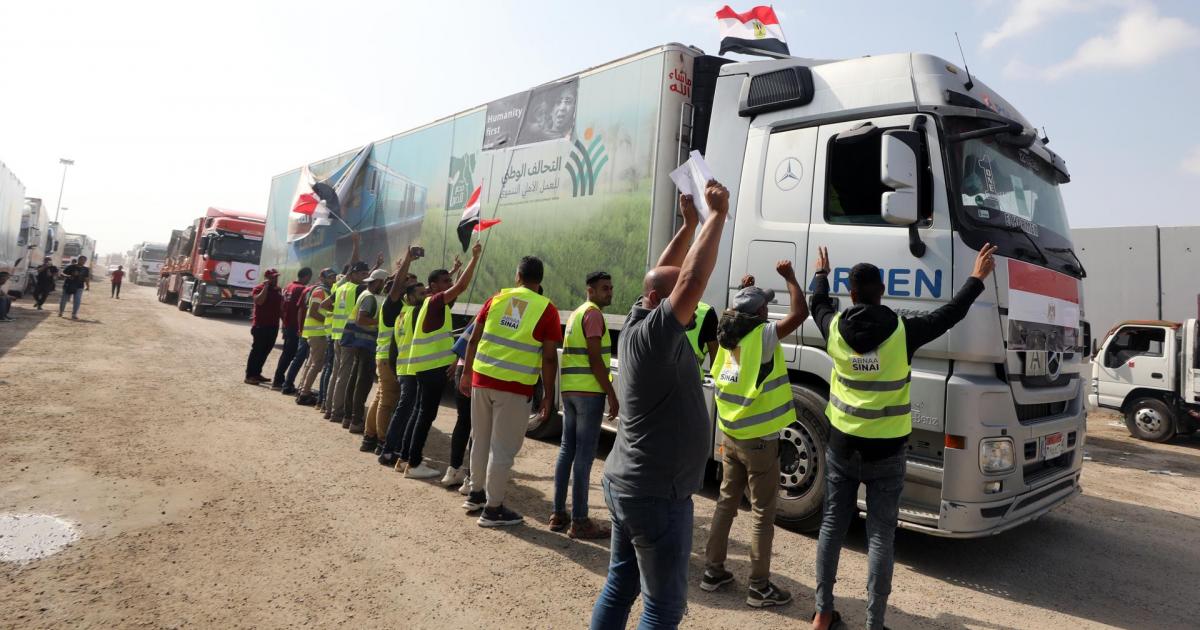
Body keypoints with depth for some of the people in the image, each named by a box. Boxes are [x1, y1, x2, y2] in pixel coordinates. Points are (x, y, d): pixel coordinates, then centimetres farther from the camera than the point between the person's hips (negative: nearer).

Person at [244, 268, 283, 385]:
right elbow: (259, 301, -25)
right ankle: (249, 376, -3)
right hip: (260, 325, -7)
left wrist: (282, 296, 4)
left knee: (265, 350, 11)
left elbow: (281, 306, 20)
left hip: (273, 325, 7)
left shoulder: (277, 290, 15)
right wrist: (266, 287, -21)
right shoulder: (259, 288, -5)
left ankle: (257, 373, 20)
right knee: (257, 350, -6)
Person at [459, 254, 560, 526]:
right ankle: (493, 509, 12)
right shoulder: (547, 310, -4)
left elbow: (474, 339, 9)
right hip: (515, 387, -4)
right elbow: (549, 358, -8)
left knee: (481, 440, 19)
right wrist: (548, 395, -1)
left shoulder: (497, 298, 7)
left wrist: (467, 373, 18)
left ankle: (476, 494, 34)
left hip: (482, 379, 5)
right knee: (503, 449, 4)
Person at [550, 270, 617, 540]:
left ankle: (559, 514, 18)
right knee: (585, 454, -6)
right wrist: (612, 395, -14)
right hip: (589, 391, -9)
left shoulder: (576, 314, 21)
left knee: (567, 450, 12)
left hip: (570, 389, 9)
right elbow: (595, 359, -16)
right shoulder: (593, 314, -9)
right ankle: (579, 521, -2)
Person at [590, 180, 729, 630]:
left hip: (625, 484, 9)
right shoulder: (653, 336, -21)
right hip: (657, 495, -9)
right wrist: (717, 215, -22)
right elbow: (692, 278, -30)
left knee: (620, 586, 20)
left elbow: (666, 275, 15)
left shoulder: (636, 325, 4)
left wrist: (690, 223, 11)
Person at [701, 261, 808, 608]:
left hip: (730, 436, 7)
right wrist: (789, 277, -6)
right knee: (762, 513, 4)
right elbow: (799, 313, -18)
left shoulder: (727, 337, 4)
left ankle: (713, 571, 25)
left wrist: (742, 295, 27)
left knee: (726, 503, 17)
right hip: (759, 440, -7)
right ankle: (759, 587, 13)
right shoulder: (762, 336, -16)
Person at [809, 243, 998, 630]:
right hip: (885, 452, -2)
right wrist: (978, 278, 17)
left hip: (841, 445, 3)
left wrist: (821, 273, 35)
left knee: (832, 526, 12)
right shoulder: (902, 332, -12)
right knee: (880, 536, 5)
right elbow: (951, 314, 3)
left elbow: (818, 304, 17)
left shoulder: (835, 329, -6)